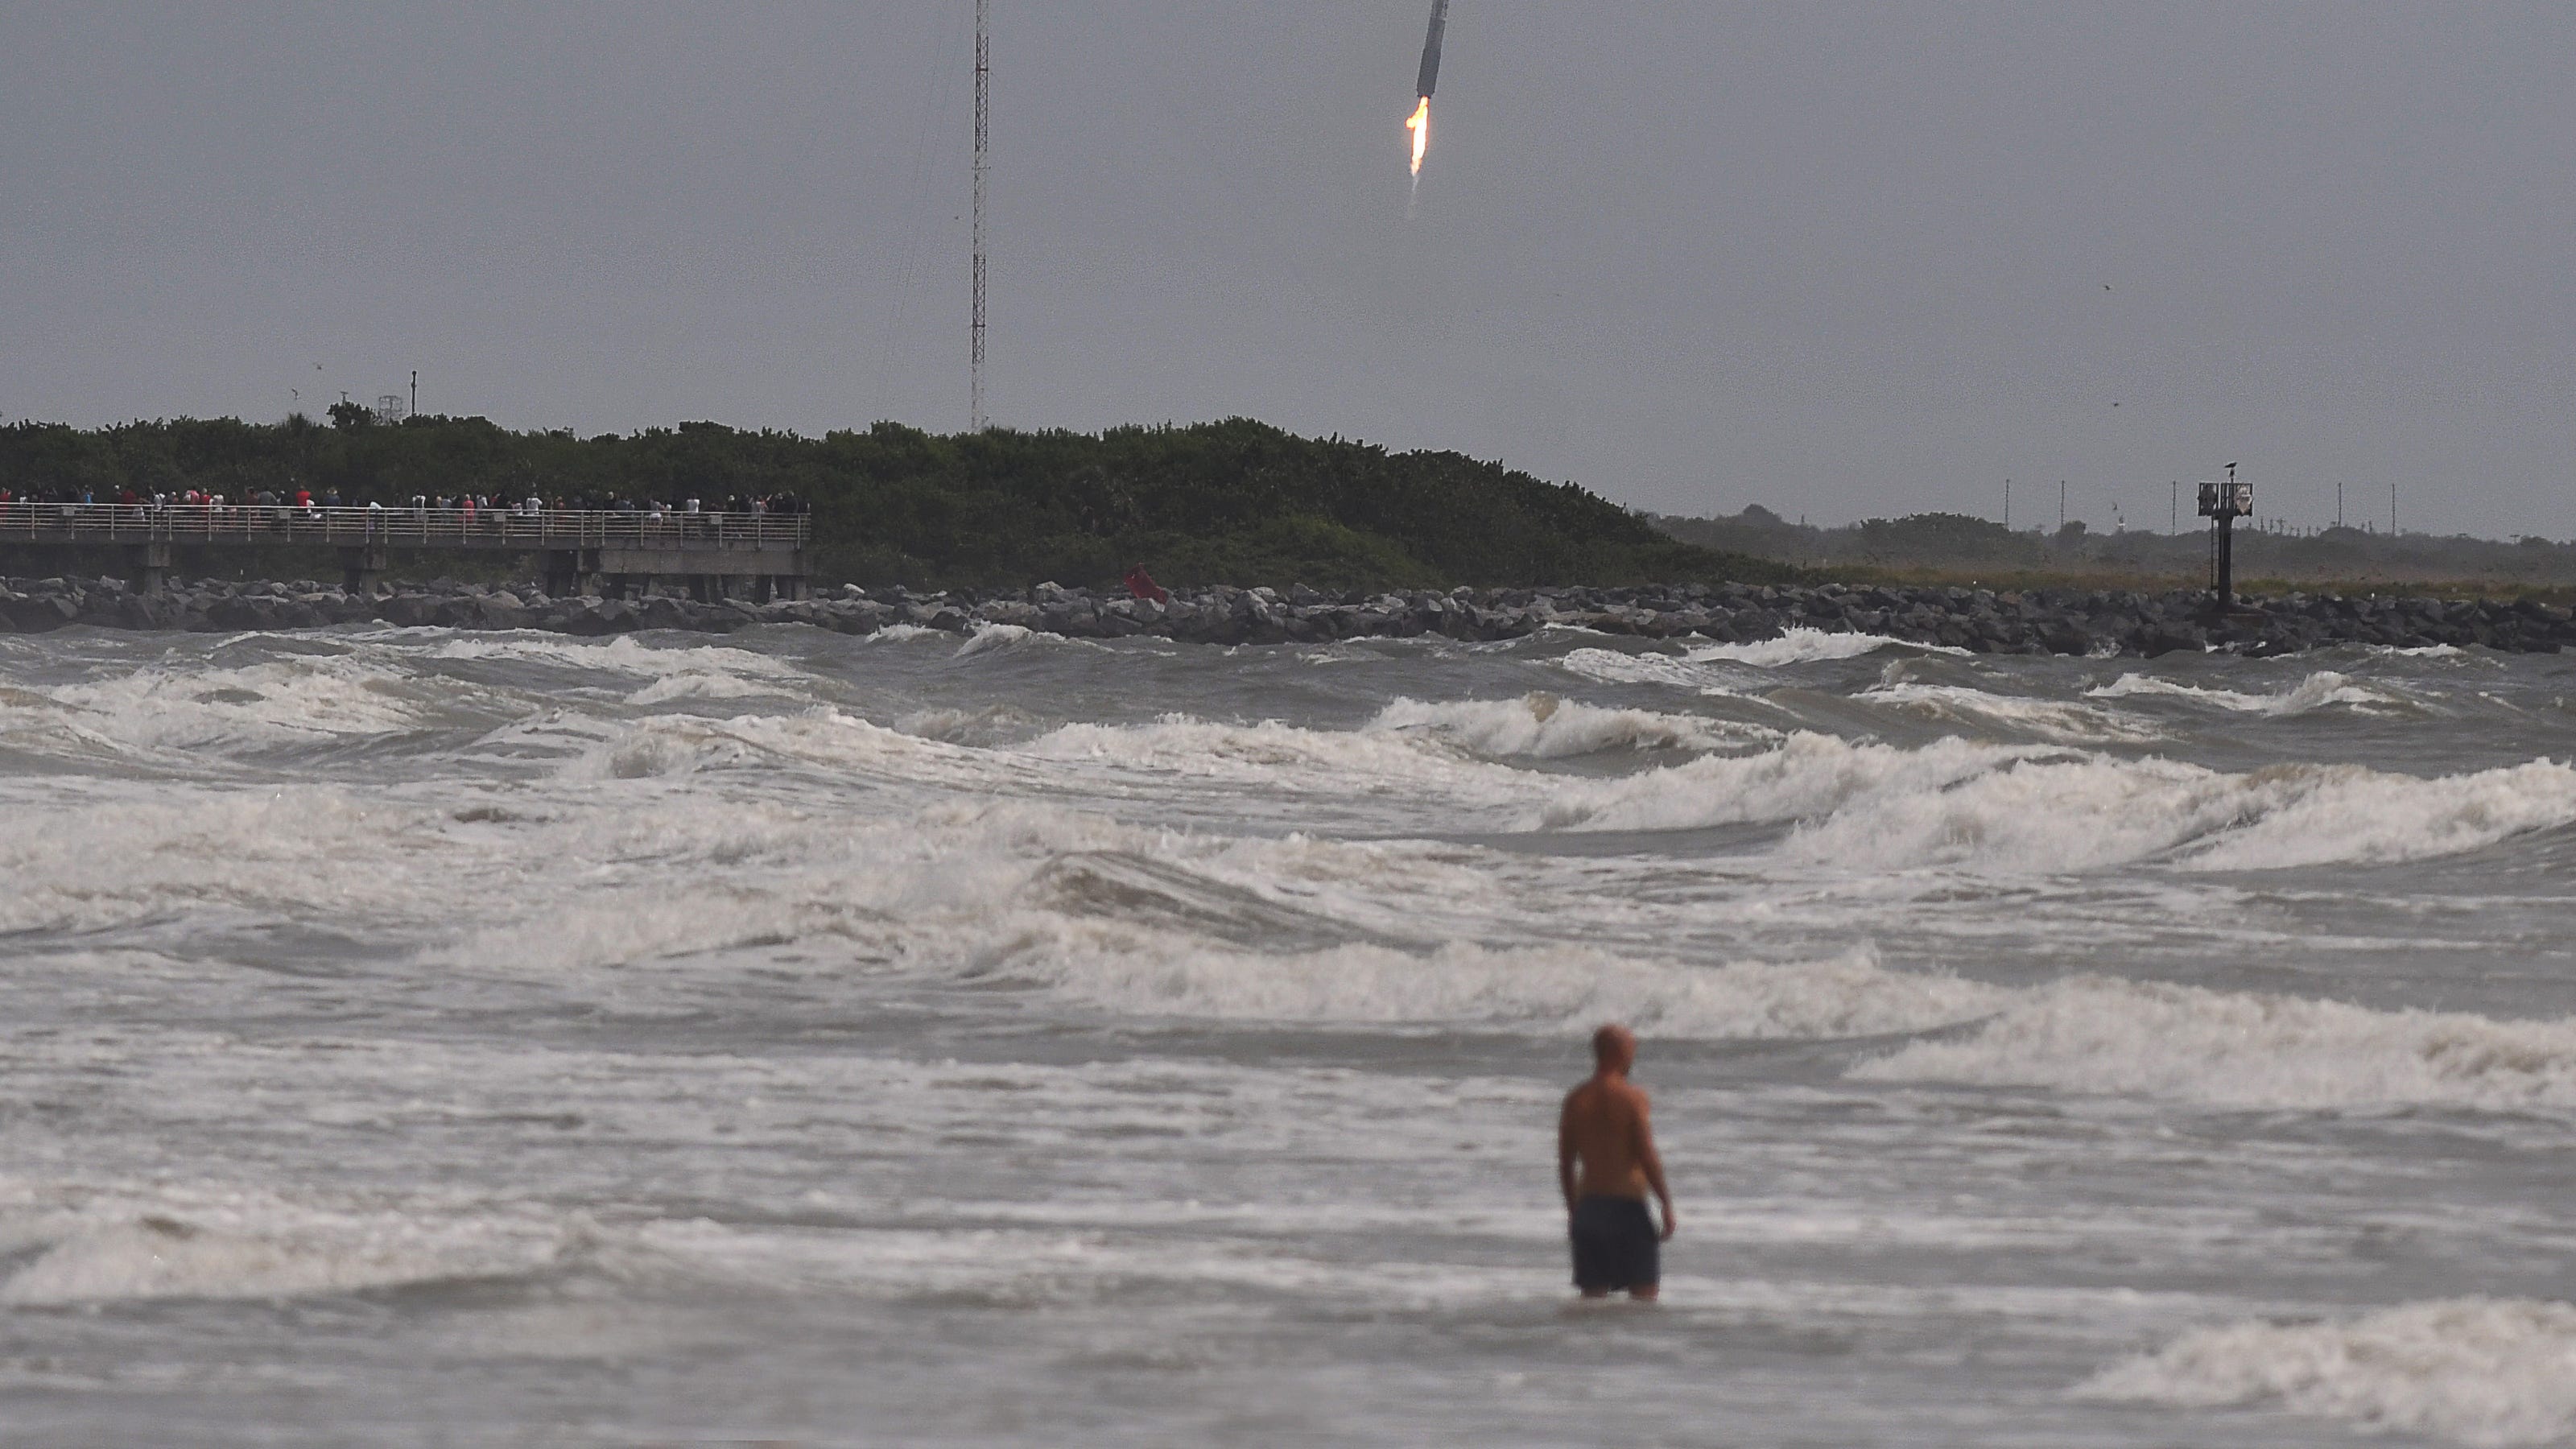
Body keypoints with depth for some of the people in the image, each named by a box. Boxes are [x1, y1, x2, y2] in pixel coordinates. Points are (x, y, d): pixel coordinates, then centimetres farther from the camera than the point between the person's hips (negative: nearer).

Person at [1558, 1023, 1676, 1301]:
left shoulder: (1576, 1100, 5)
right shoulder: (1631, 1097, -10)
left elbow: (1565, 1163, 9)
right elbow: (1648, 1157, -13)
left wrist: (1573, 1210, 19)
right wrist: (1667, 1205, -5)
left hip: (1588, 1205, 5)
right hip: (1628, 1205, -5)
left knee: (1593, 1295, 7)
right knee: (1644, 1293, 0)